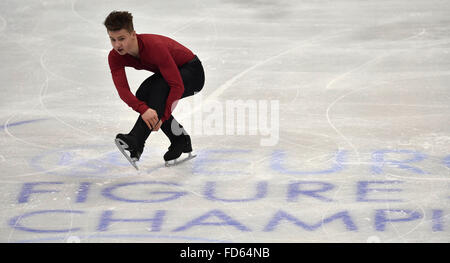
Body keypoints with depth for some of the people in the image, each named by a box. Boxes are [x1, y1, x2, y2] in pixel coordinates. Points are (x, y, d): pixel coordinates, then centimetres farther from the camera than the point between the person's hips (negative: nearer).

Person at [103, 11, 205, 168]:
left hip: (192, 71, -7)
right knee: (142, 95, -18)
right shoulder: (115, 57, -18)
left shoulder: (155, 46, -37)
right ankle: (181, 141, -3)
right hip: (167, 72, 7)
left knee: (159, 88, -33)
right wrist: (143, 109, -47)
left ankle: (135, 142, -44)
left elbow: (177, 86, -36)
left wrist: (162, 117, -41)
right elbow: (123, 90, -29)